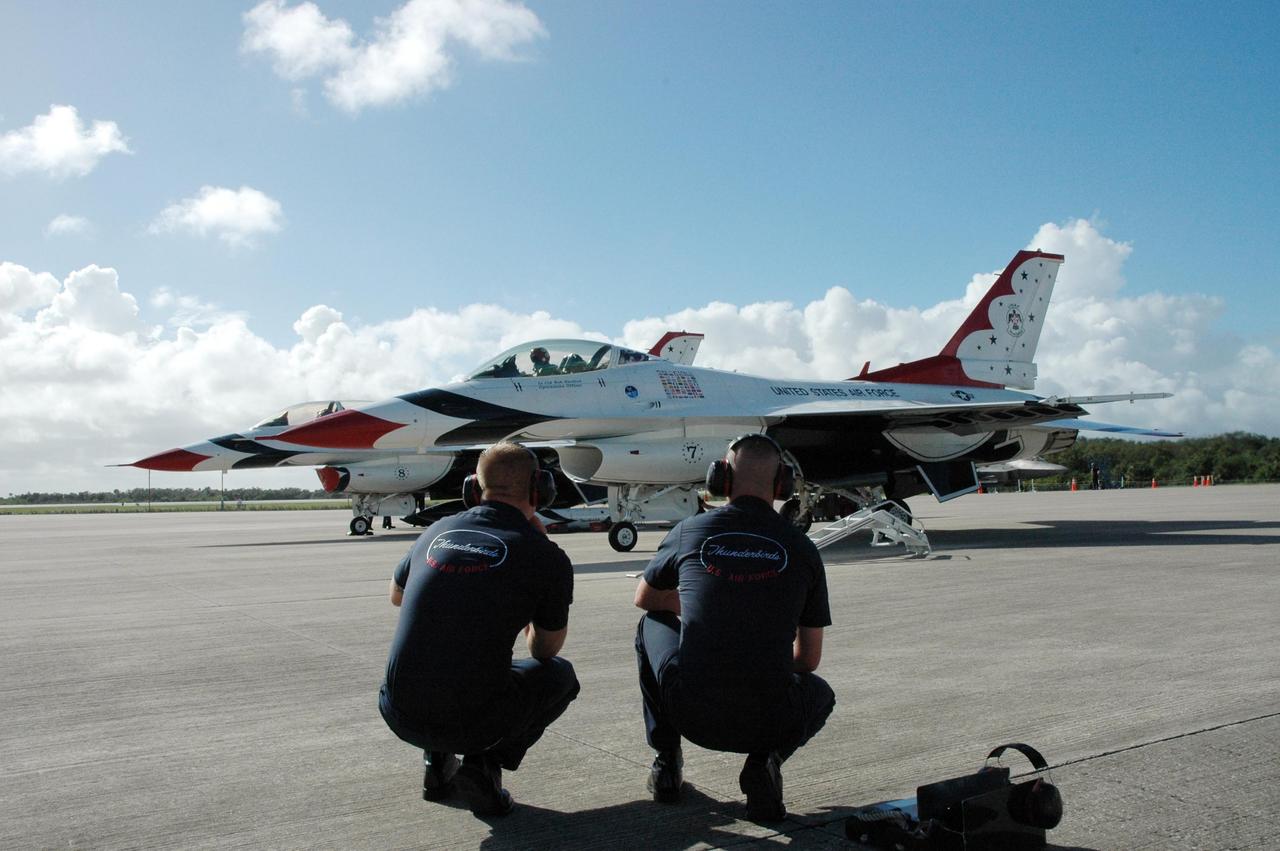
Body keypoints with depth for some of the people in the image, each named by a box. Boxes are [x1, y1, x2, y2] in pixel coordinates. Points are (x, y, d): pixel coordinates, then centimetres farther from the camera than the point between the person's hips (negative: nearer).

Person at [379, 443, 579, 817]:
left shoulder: (435, 531, 7)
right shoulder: (546, 556, -7)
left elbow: (396, 596, 27)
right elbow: (545, 651, 8)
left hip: (398, 715, 5)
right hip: (468, 723, -4)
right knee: (560, 674, 23)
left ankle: (438, 761, 21)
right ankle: (485, 763, 4)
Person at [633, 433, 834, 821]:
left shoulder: (690, 531, 1)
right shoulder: (802, 549, 2)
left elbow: (645, 598, 22)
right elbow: (809, 659, 11)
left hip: (690, 713, 0)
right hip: (769, 722, 0)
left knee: (652, 626, 28)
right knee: (820, 692, 35)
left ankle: (666, 761, 24)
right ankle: (764, 761, 5)